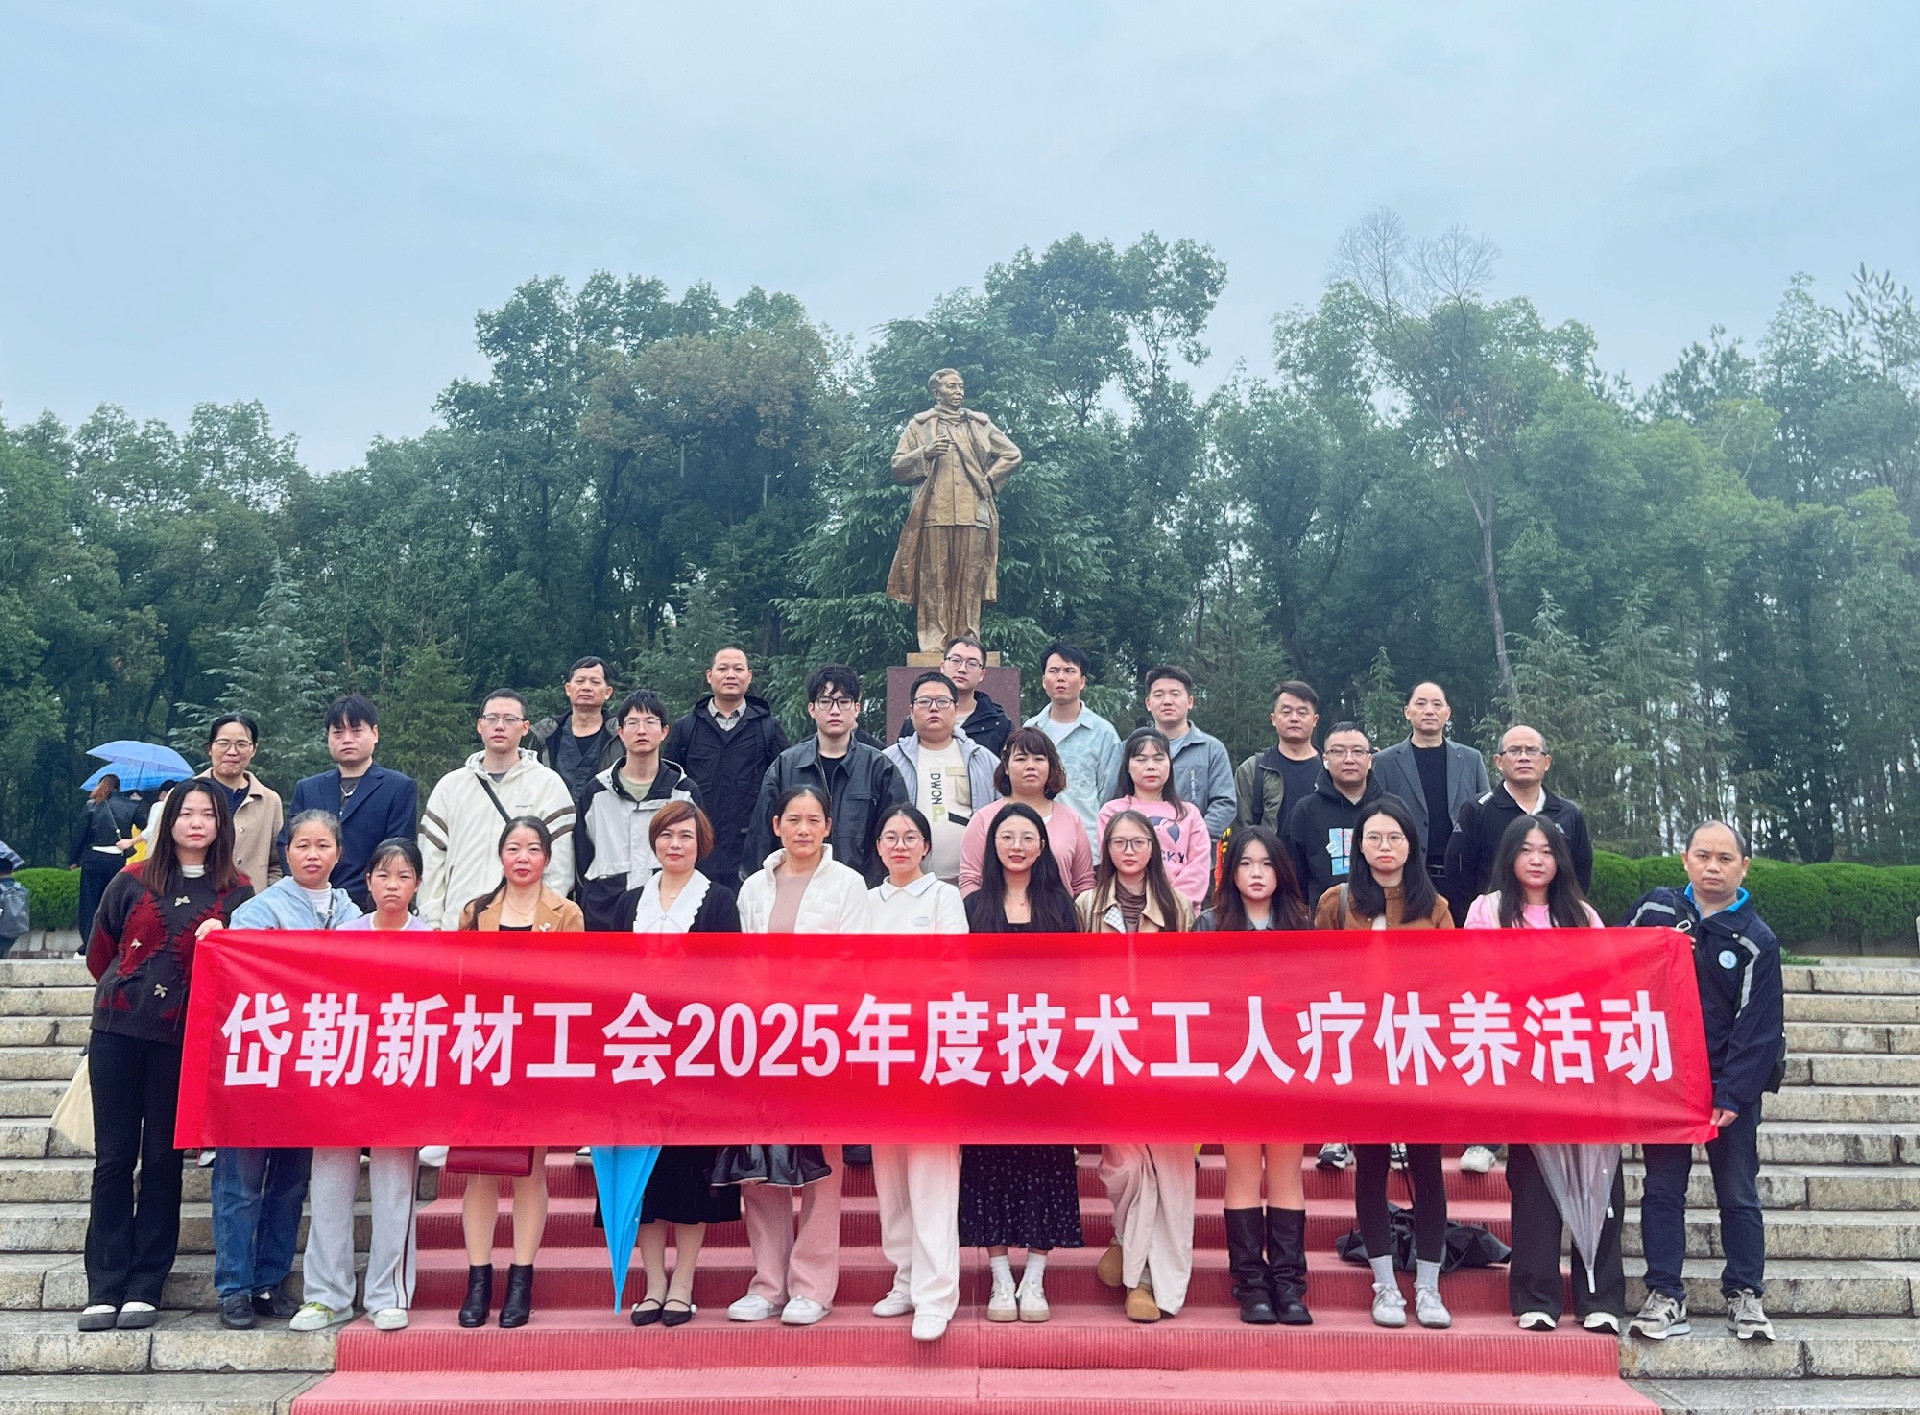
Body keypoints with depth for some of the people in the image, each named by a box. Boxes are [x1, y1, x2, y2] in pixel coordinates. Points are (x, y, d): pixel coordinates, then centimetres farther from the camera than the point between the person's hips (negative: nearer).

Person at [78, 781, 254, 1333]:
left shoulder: (236, 893, 4)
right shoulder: (134, 882, 7)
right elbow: (99, 952, 16)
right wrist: (129, 988, 11)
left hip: (182, 1038, -1)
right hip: (118, 1031, 1)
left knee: (162, 1160, 3)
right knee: (113, 1158, 3)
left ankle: (144, 1288, 11)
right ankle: (104, 1288, 9)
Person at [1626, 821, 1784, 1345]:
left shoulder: (1757, 941, -4)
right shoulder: (1654, 908, 2)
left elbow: (1759, 1026, -8)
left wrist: (1733, 1096, -13)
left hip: (1729, 1089, -1)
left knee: (1739, 1195, 7)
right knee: (1662, 1191, 4)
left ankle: (1745, 1297, 21)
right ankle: (1665, 1298, 11)